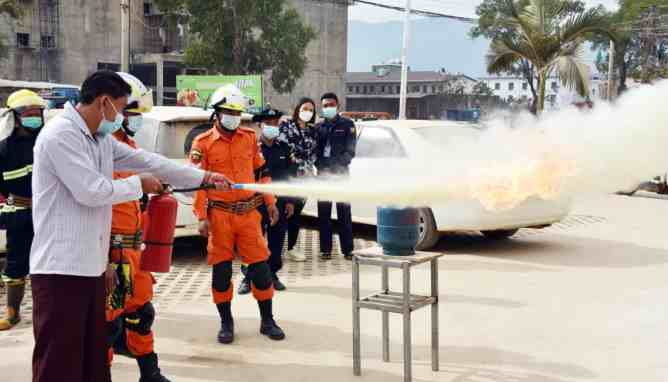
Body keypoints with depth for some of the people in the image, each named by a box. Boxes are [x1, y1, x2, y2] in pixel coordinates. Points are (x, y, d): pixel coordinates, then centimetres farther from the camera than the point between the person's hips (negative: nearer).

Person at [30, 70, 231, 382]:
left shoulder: (102, 139, 15)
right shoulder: (61, 135, -14)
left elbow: (149, 162, 20)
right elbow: (92, 191, -19)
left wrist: (204, 178, 22)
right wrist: (139, 184, -3)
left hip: (90, 264, 9)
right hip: (62, 267, -9)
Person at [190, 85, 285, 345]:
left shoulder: (250, 138, 8)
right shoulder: (203, 143, -3)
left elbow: (261, 172, 16)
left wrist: (270, 202, 14)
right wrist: (202, 217, -10)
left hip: (249, 213, 2)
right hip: (219, 215, -2)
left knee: (260, 265, 3)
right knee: (221, 269, 5)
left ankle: (267, 321, 17)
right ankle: (226, 323, 20)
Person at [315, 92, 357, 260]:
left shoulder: (347, 125, 4)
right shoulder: (319, 127, 14)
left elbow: (349, 151, -4)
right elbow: (316, 151, 8)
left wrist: (335, 168, -17)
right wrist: (321, 168, -11)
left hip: (341, 173, -3)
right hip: (323, 174, 3)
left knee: (344, 212, -3)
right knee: (323, 213, 4)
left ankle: (347, 250, 0)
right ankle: (325, 249, 9)